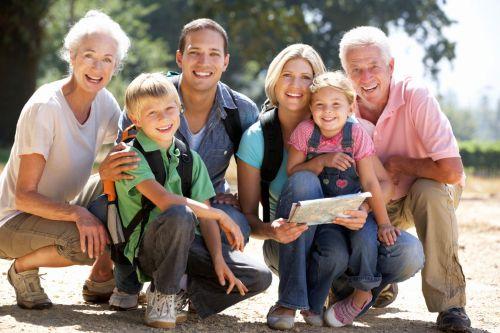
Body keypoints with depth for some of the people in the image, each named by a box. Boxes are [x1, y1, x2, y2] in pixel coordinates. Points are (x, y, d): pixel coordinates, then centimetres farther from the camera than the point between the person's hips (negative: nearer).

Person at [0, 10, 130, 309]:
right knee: (88, 243, -33)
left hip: (57, 208, 7)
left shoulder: (104, 102, -4)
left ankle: (101, 280, 5)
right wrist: (77, 213, -40)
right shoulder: (45, 108, -25)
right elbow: (25, 196, -26)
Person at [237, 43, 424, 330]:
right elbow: (248, 215, -8)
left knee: (409, 254, -26)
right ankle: (289, 302, -25)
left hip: (342, 232, 2)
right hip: (288, 246, -2)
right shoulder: (257, 137, -8)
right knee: (303, 180, -32)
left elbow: (383, 182, -6)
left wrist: (364, 209, -28)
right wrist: (271, 230, -32)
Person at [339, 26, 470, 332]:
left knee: (429, 190, -35)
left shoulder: (414, 96, -29)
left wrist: (397, 163, -23)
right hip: (381, 204, 4)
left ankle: (449, 302, -26)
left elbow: (451, 171, -37)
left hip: (432, 195, -4)